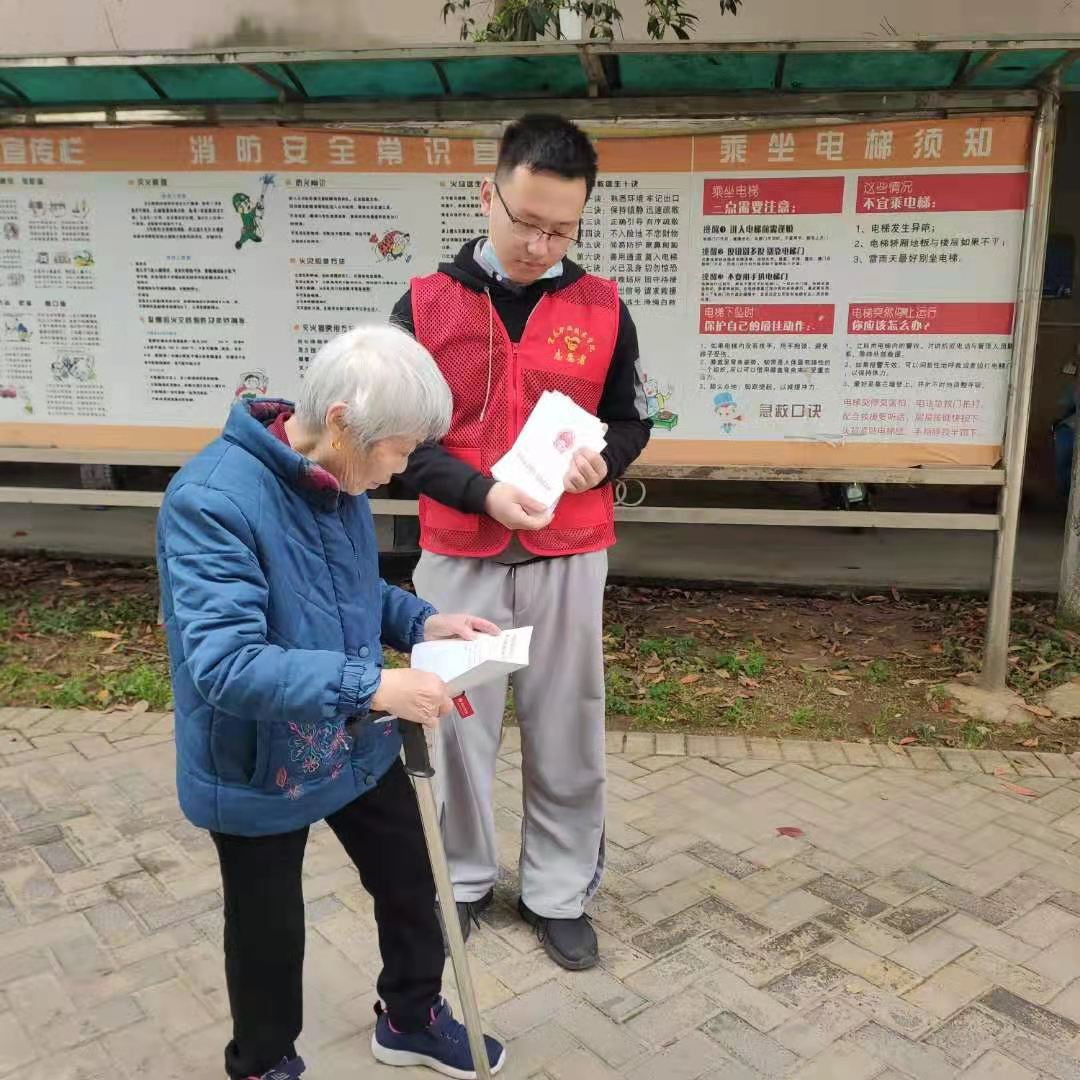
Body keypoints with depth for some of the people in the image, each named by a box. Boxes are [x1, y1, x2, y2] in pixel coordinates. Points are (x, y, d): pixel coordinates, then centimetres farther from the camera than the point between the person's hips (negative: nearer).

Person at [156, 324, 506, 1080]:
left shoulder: (339, 478, -6)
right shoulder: (213, 500, -30)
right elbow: (223, 665, -36)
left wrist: (420, 621, -7)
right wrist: (370, 685, -40)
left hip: (358, 741, 7)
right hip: (260, 764, -7)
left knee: (410, 882, 23)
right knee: (270, 929, 18)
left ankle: (412, 1018, 51)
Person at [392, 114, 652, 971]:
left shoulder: (603, 309, 0)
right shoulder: (426, 304, -3)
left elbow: (632, 421, 8)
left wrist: (601, 461, -15)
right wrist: (484, 492, -19)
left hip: (570, 560, 1)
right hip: (458, 558, 0)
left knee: (567, 733, 11)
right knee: (458, 726, 12)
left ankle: (560, 892, 31)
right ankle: (463, 879, 35)